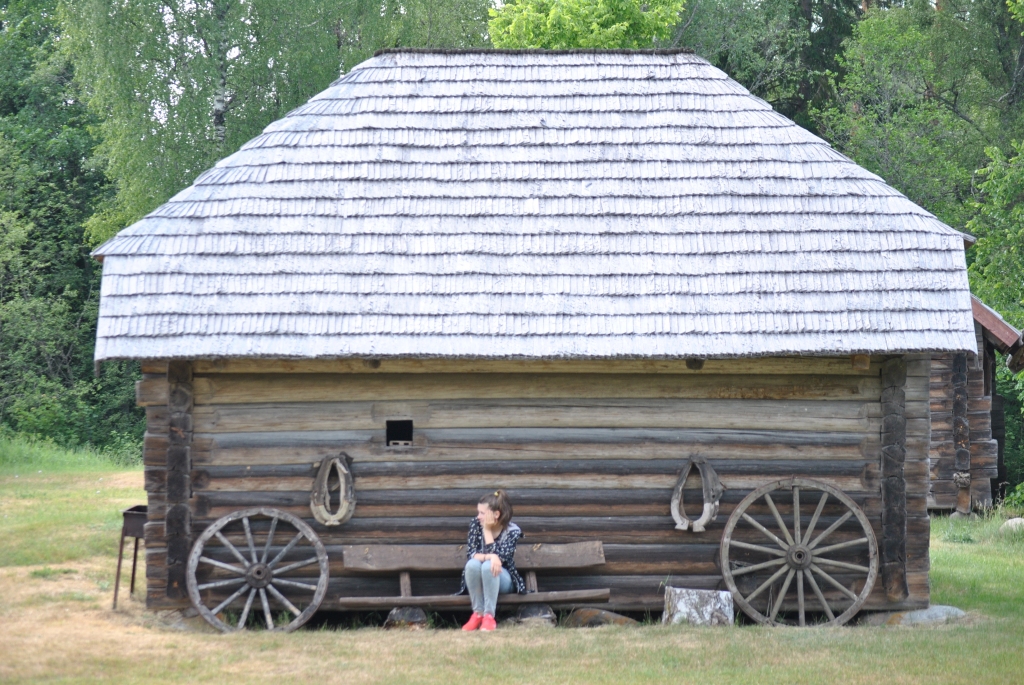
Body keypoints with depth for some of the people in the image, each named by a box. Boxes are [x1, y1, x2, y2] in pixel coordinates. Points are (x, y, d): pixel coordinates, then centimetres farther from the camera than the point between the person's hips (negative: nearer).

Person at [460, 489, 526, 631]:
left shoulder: (512, 531, -14)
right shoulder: (476, 525, -6)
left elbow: (499, 557, -25)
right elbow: (470, 554, -15)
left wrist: (487, 530, -24)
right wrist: (490, 557, -34)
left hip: (502, 579, -2)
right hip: (479, 582, 2)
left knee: (488, 566, -36)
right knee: (472, 564, -33)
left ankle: (489, 616, -31)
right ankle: (478, 613, -22)